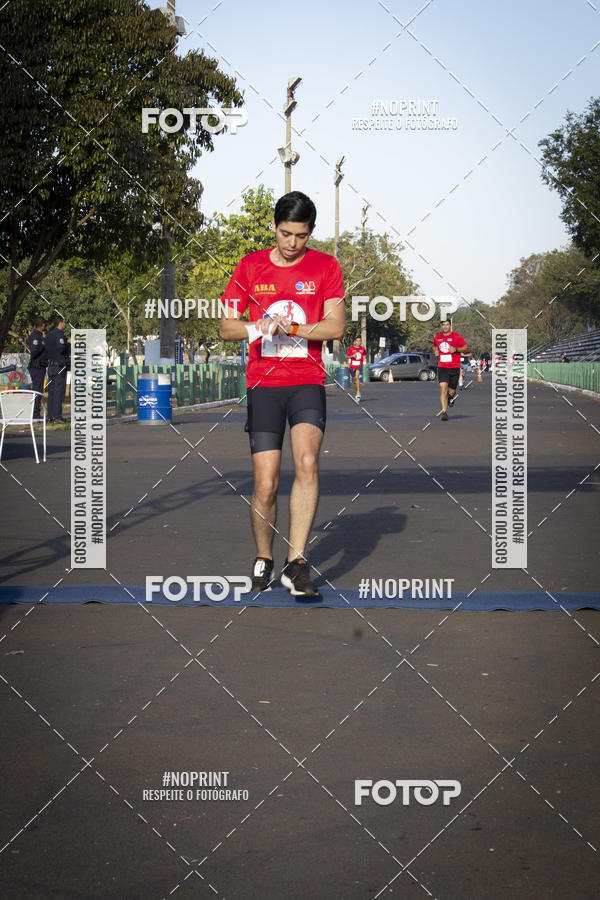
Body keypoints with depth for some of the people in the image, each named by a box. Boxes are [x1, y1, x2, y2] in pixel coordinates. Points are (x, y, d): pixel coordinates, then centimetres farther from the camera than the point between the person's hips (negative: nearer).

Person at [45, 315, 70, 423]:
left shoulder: (49, 334, 15)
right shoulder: (59, 334, -13)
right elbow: (60, 348, -25)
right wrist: (67, 342, -8)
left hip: (51, 365, 8)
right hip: (60, 365, -8)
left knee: (51, 391, 8)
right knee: (59, 391, -7)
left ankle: (50, 416, 8)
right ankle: (57, 415, -9)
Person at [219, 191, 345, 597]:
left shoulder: (326, 266, 6)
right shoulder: (250, 266, 9)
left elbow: (336, 326, -1)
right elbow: (226, 326, 9)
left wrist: (289, 328, -14)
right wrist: (255, 327, -12)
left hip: (307, 381, -1)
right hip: (262, 384, 1)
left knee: (307, 461, -24)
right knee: (265, 484, -5)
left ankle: (296, 563, -21)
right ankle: (264, 560, 17)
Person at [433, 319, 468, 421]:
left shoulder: (456, 336, -1)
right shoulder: (437, 337, 8)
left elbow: (466, 348, 2)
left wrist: (456, 349, -14)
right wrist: (435, 351, 8)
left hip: (454, 368, -1)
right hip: (442, 367, 1)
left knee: (451, 392, 5)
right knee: (443, 389, -16)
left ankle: (452, 396, 44)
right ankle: (444, 412, -17)